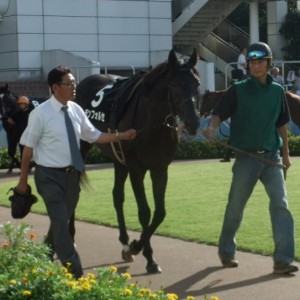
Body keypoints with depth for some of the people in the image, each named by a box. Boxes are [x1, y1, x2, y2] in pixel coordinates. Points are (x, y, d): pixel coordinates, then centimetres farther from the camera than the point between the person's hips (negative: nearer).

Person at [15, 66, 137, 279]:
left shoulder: (76, 110, 0)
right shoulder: (40, 114, -15)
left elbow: (94, 136, 9)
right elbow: (28, 148, -9)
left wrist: (122, 136, -2)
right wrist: (23, 180, -5)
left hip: (72, 173, 6)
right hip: (49, 176, -6)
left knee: (62, 221, 18)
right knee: (61, 223, -8)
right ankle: (75, 273, -5)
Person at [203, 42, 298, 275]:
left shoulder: (277, 91, 7)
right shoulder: (238, 90, -3)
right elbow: (219, 113, -10)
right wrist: (211, 127, -31)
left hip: (272, 157, 2)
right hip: (246, 158, -2)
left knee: (281, 205, -10)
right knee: (235, 207, 8)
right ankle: (226, 251, 30)